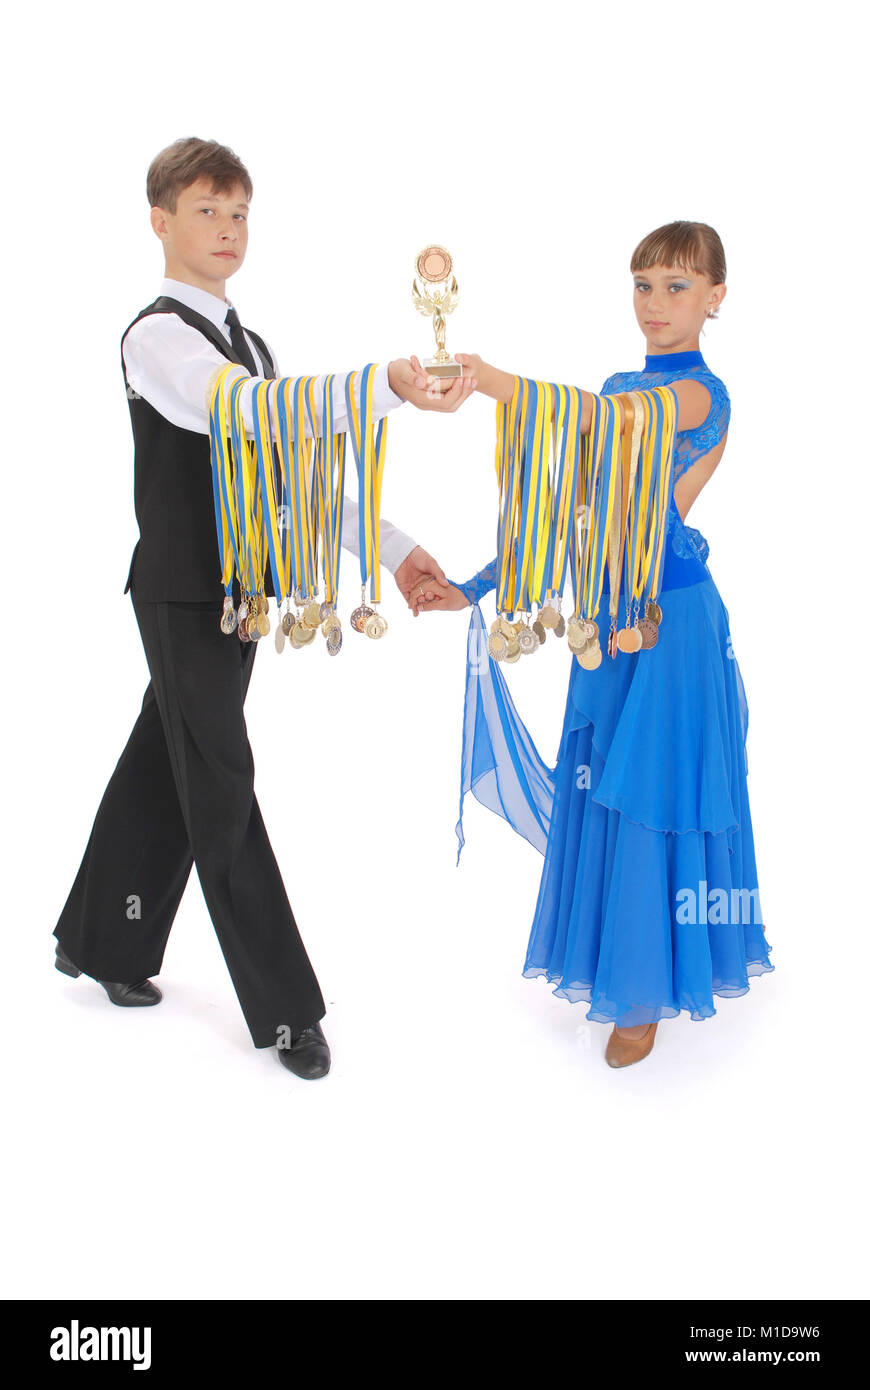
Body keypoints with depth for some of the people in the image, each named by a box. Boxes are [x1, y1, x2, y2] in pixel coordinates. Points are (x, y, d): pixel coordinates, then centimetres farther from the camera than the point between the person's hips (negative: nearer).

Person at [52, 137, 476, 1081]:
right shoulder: (159, 336, -12)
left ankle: (100, 942, 34)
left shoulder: (247, 341, 17)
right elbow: (253, 414, -33)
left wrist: (392, 549, 7)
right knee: (220, 789, -3)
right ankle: (284, 1009, 6)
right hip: (182, 590, -8)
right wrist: (386, 387, -48)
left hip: (239, 587, 9)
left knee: (166, 766, 16)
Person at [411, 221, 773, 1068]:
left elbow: (596, 418, -33)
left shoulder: (700, 393, -12)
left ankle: (647, 994, 17)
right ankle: (612, 960, 34)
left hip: (669, 617, -8)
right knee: (599, 791, 15)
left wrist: (497, 382, -49)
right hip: (610, 608, 8)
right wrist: (475, 586, 7)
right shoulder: (622, 387, 13)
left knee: (651, 796, 0)